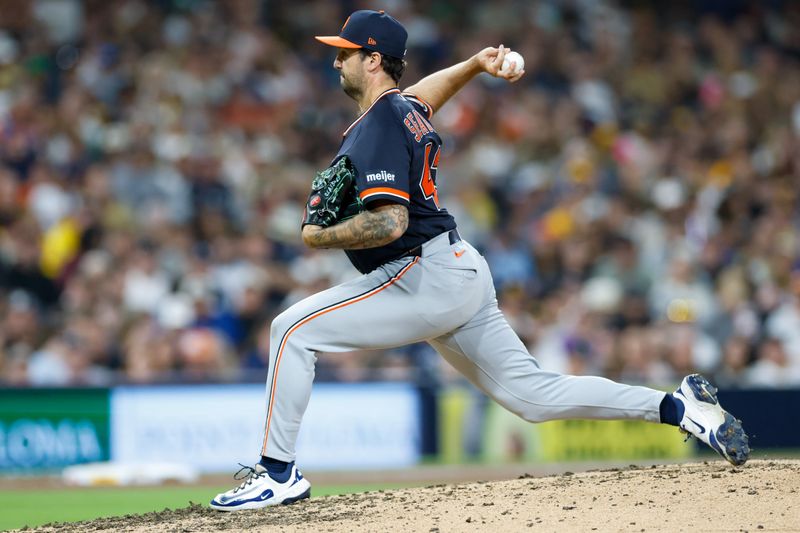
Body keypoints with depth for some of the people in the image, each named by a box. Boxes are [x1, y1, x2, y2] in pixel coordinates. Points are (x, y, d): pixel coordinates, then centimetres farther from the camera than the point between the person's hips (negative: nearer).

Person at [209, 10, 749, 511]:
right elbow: (426, 92, 42)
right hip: (460, 275, 10)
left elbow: (389, 223, -25)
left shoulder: (379, 128, -14)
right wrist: (476, 63, 27)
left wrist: (318, 237, -11)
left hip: (426, 277, -10)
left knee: (294, 329, -10)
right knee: (532, 394, 11)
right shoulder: (406, 107, 15)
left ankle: (279, 472, -9)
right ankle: (677, 405, 8)